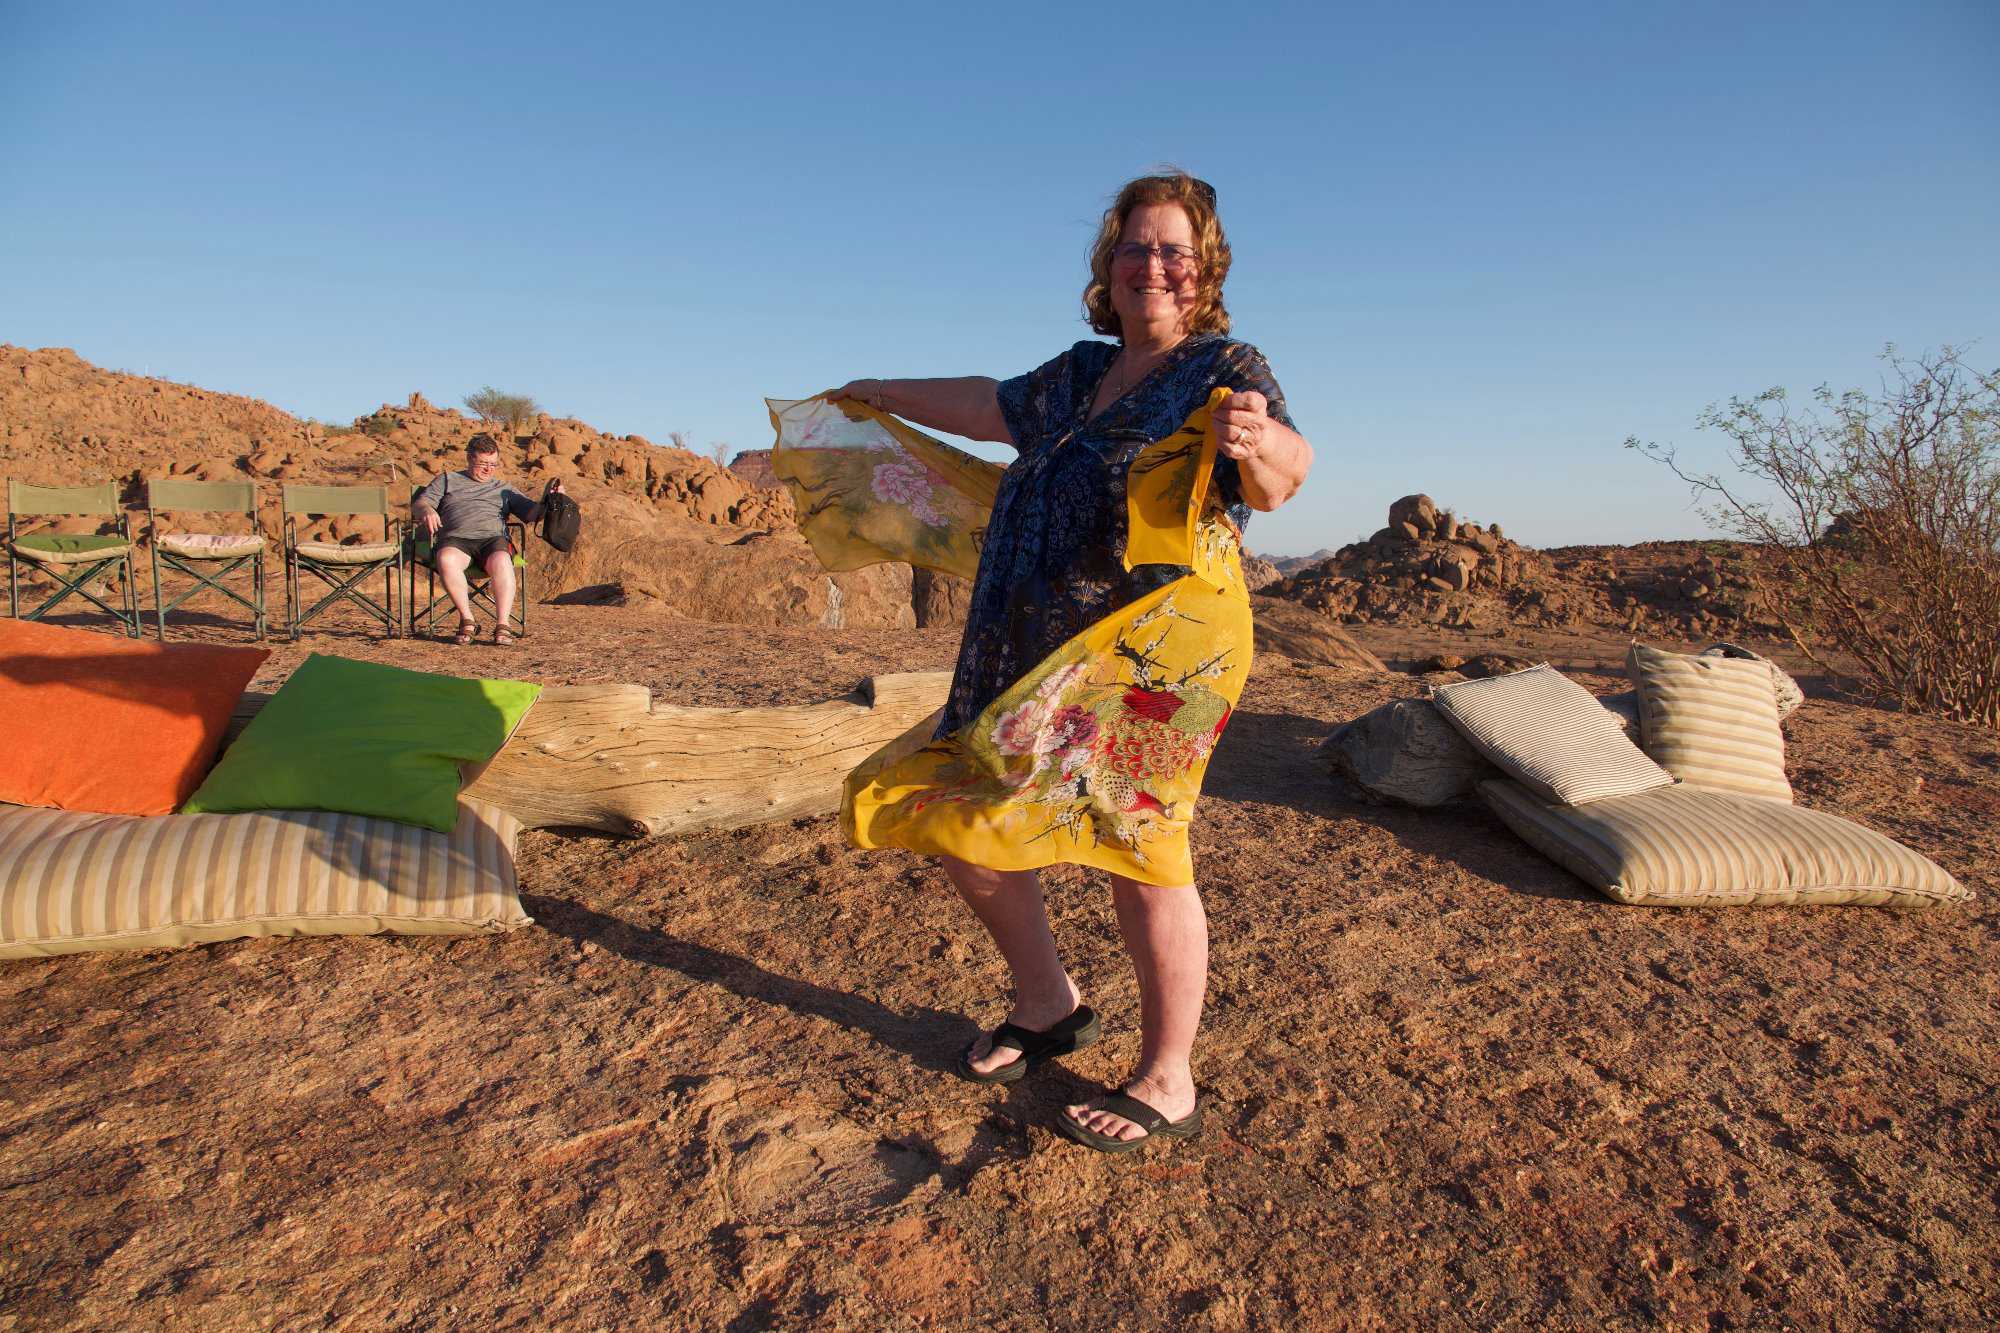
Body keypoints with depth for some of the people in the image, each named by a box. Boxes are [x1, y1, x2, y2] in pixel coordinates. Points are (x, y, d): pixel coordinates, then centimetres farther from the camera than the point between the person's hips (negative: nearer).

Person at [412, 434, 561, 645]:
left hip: (492, 537, 0)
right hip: (455, 538, 0)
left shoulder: (504, 489, 29)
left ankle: (502, 626, -38)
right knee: (446, 560, -38)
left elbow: (532, 514, 19)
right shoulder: (447, 480, 28)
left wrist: (547, 500, -2)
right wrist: (427, 510, -9)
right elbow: (421, 502, 16)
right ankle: (467, 620, -27)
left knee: (501, 562, -38)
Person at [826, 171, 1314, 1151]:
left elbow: (1281, 477, -19)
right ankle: (1049, 1006, 31)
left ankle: (1167, 1085, 10)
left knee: (1140, 849, -9)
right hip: (1023, 649, 8)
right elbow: (989, 406, 36)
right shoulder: (1080, 373, 19)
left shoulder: (1225, 369, -1)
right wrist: (882, 395, 49)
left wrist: (1259, 443, -44)